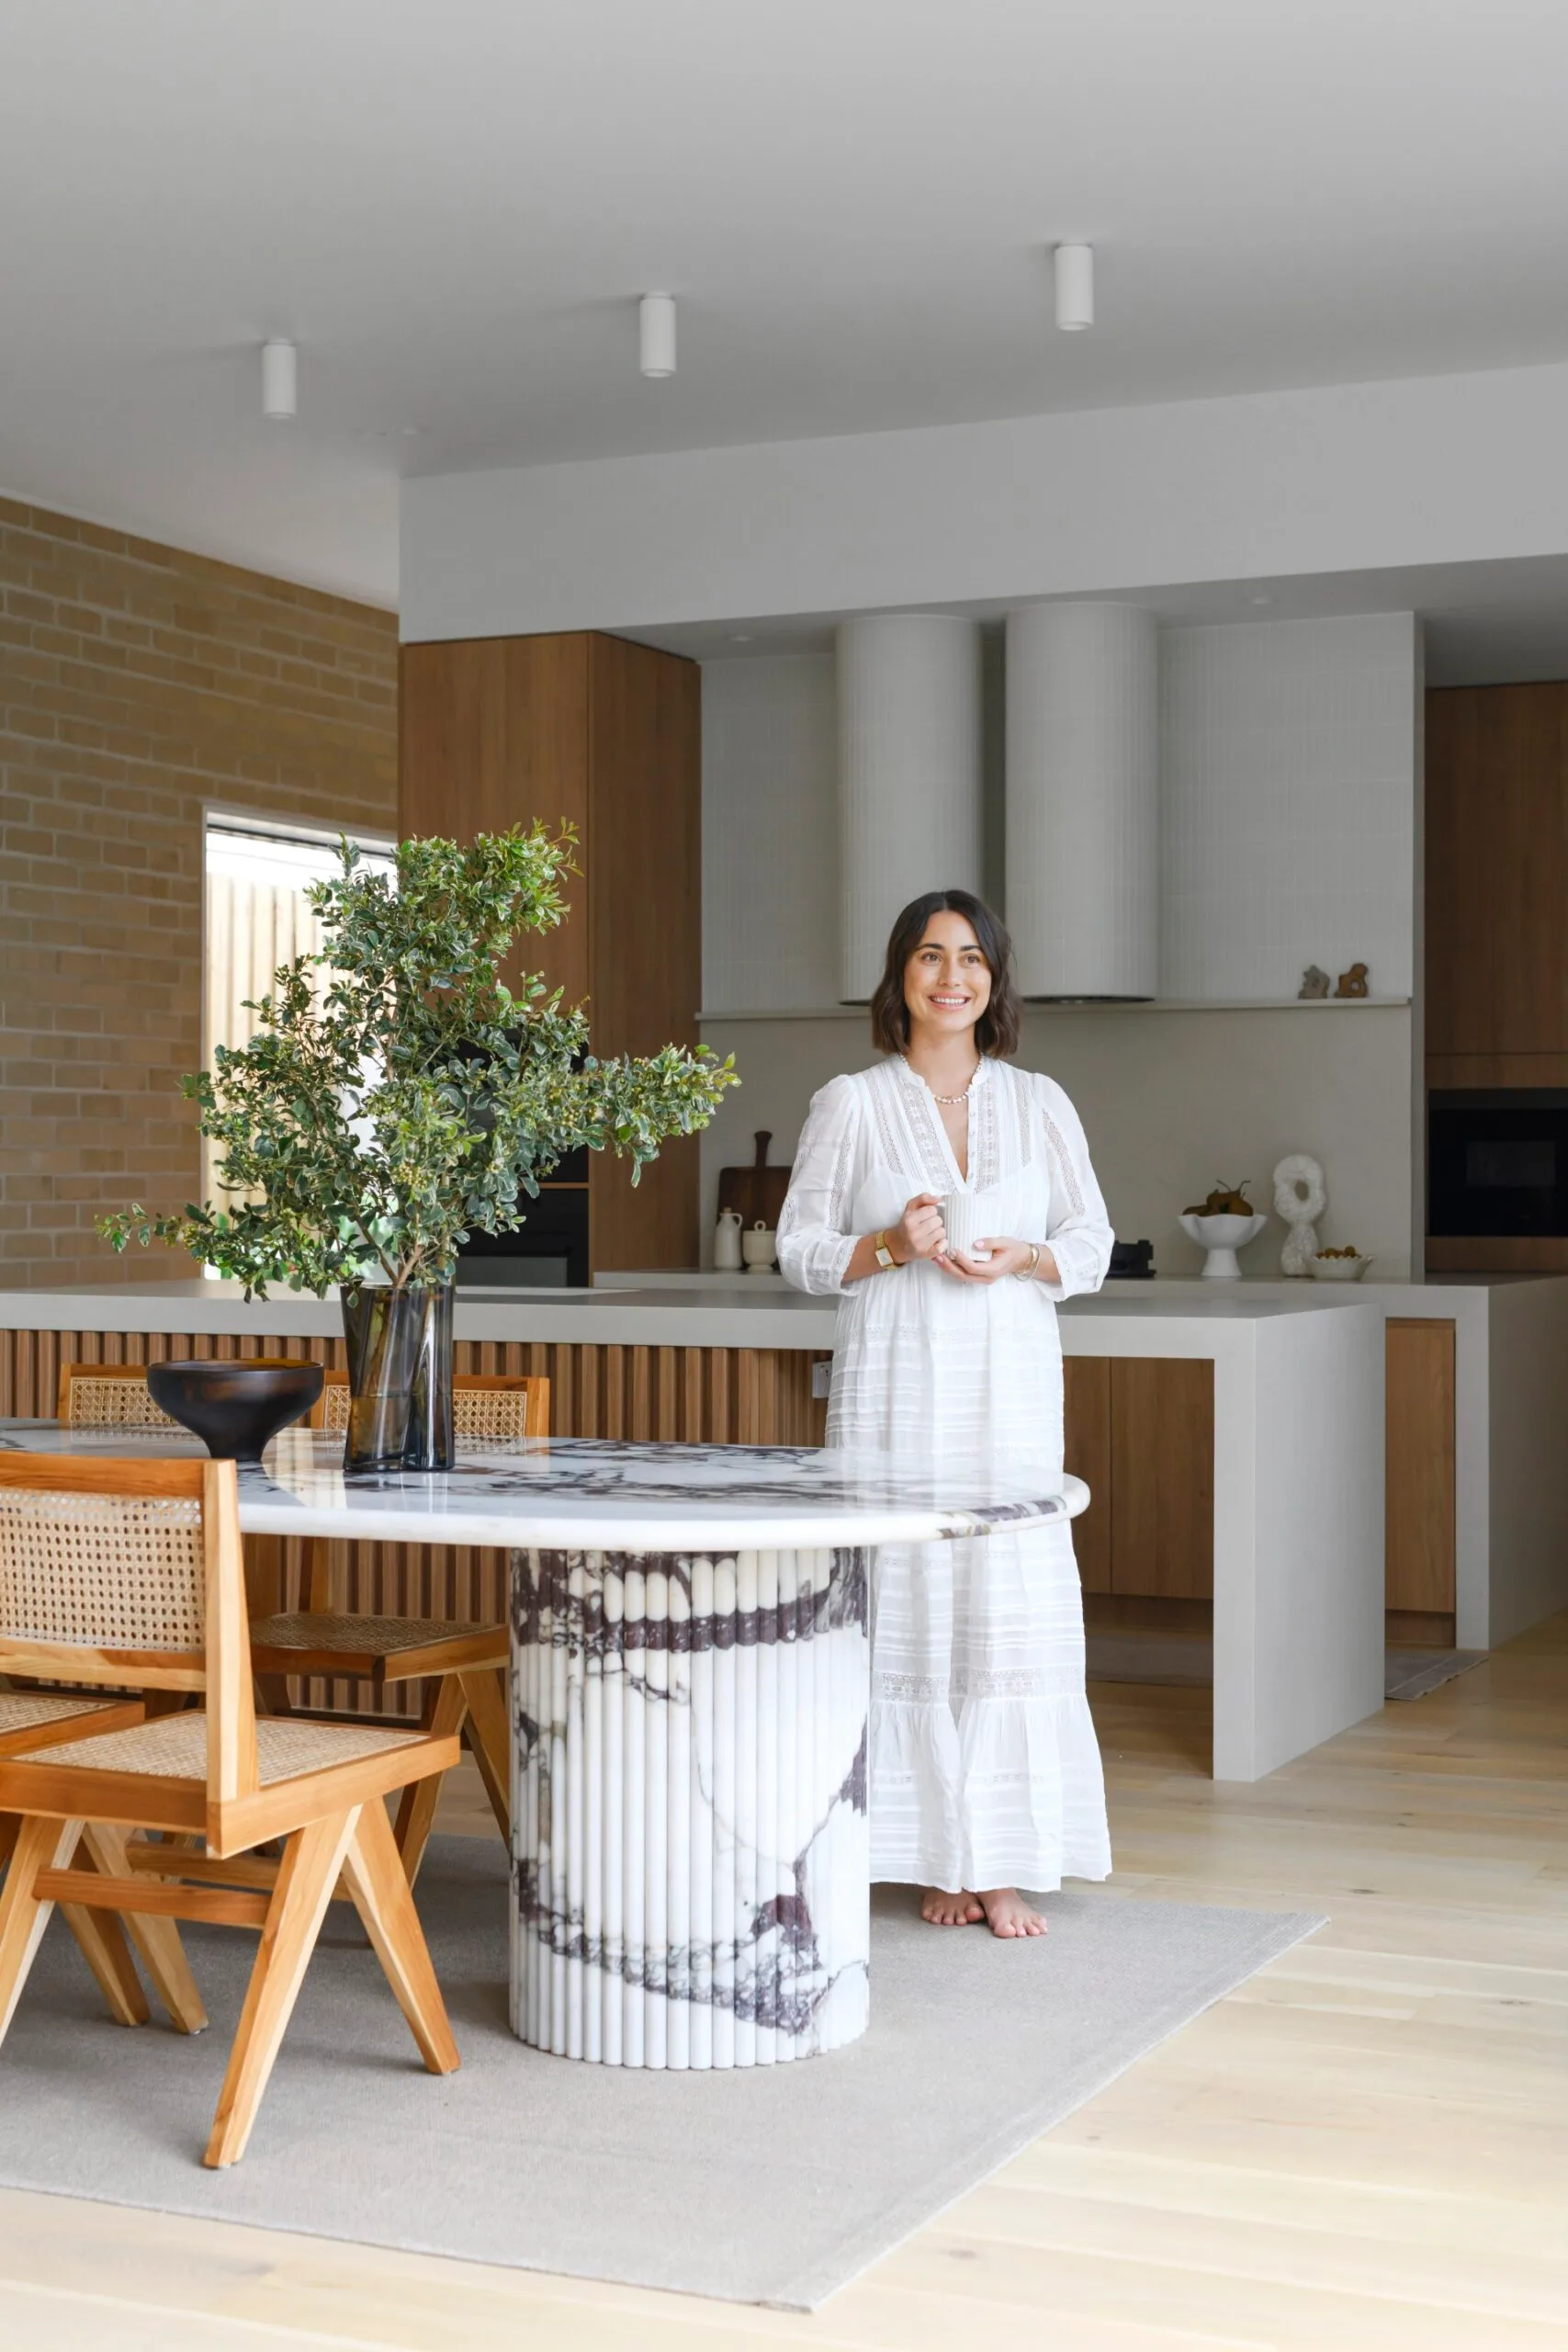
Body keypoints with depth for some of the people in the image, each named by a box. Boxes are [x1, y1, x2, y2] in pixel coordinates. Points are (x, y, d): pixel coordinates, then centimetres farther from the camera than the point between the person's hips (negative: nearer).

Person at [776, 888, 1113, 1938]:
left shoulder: (1040, 1103, 11)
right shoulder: (851, 1103, 6)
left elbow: (1092, 1243, 12)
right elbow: (800, 1246, 6)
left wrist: (1020, 1259, -7)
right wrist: (889, 1246, -11)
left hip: (1010, 1386, 1)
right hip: (895, 1386, -1)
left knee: (1014, 1605, -4)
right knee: (906, 1604, -4)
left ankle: (1005, 1864, 3)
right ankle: (937, 1858, 6)